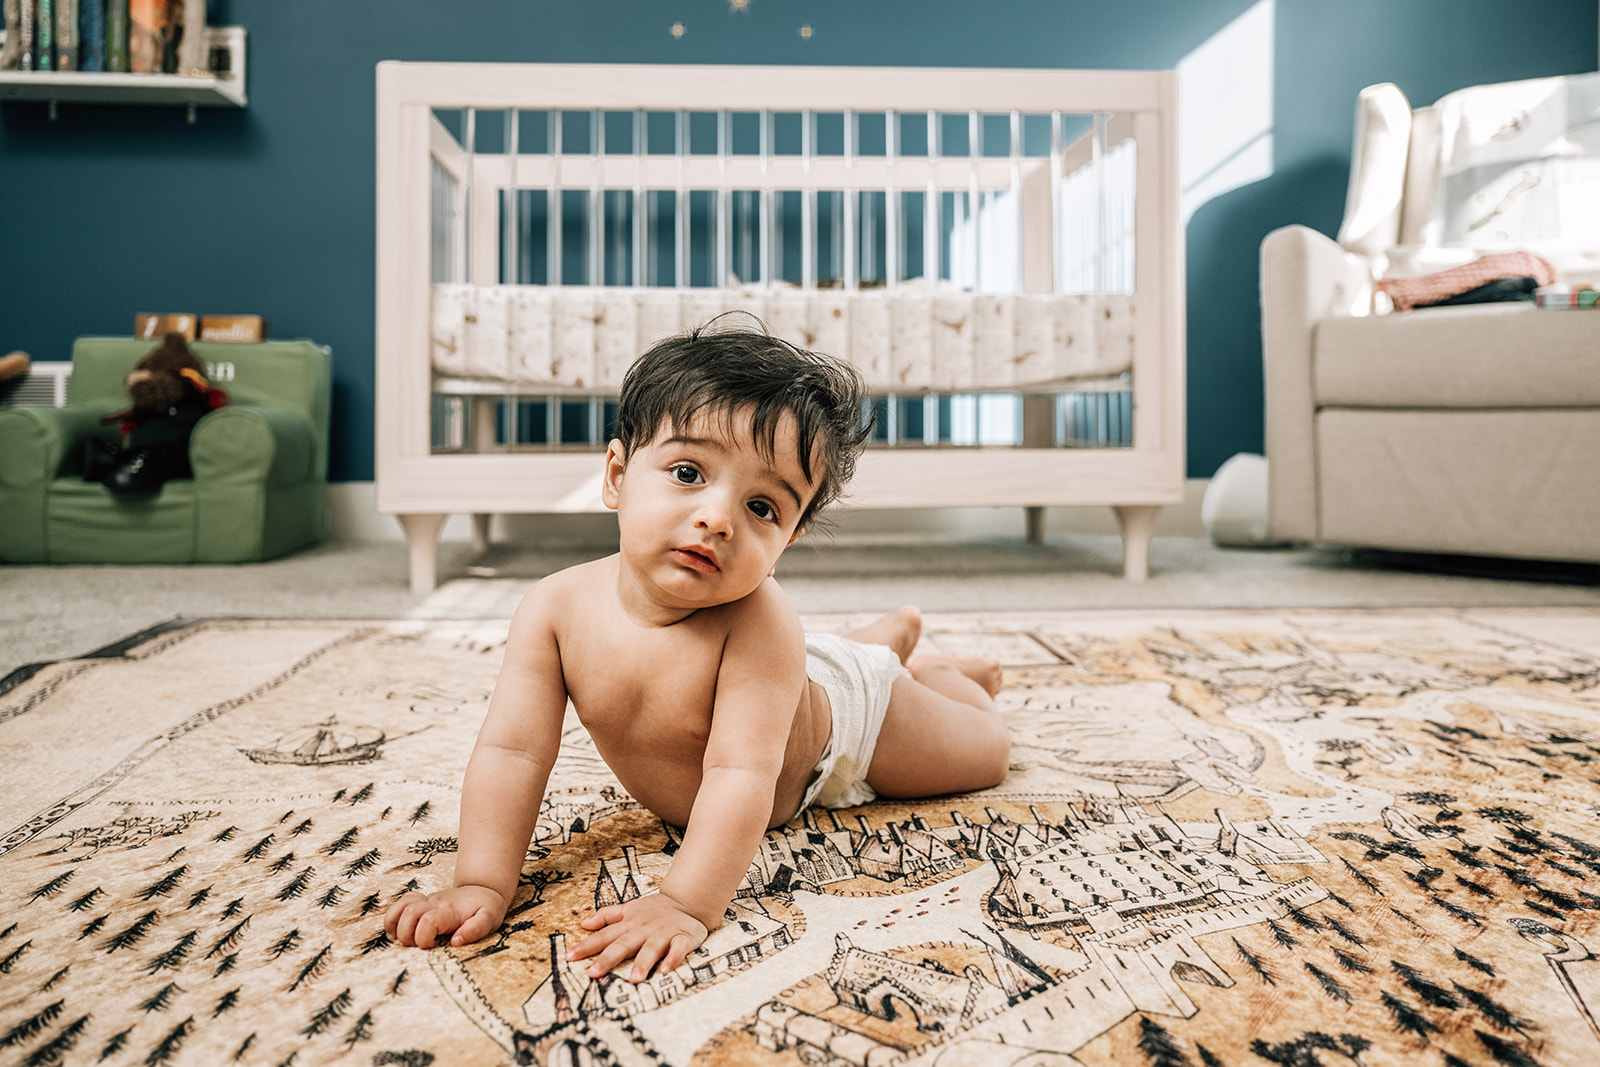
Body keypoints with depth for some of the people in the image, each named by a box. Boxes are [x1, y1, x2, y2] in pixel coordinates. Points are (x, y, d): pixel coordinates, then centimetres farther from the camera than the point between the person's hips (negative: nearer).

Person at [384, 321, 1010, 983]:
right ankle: (892, 636, 57)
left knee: (986, 754, 20)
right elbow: (512, 753, -31)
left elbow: (742, 776, -47)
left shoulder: (758, 622, -45)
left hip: (844, 717, -4)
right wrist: (482, 885, -38)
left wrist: (685, 904, -56)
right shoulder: (557, 607, -32)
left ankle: (944, 672, 46)